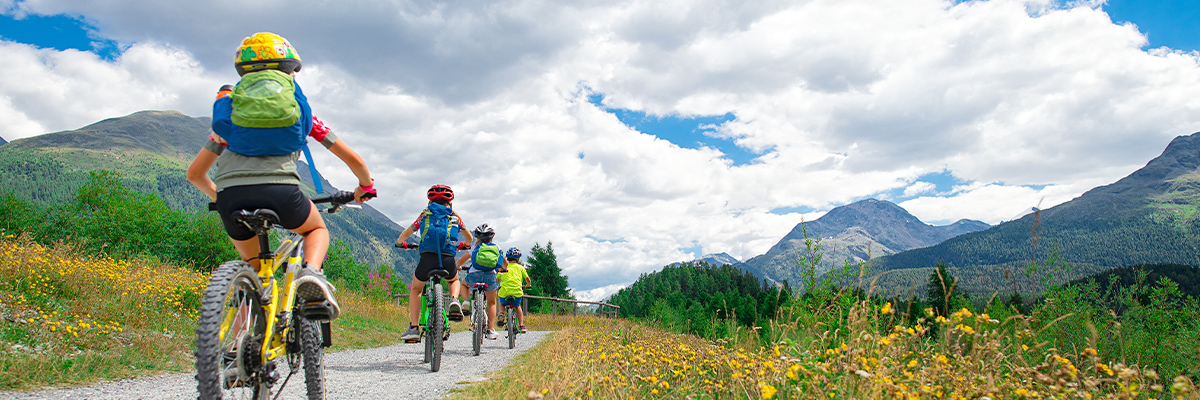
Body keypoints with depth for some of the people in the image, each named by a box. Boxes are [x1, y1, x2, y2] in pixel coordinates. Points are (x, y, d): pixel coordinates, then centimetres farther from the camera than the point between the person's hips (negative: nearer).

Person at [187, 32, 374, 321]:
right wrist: (365, 186, 47)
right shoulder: (299, 106, 25)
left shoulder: (230, 104, 30)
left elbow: (194, 173, 33)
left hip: (231, 196, 2)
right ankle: (311, 272, -3)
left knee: (252, 267, 29)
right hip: (280, 191, -2)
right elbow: (354, 160, 27)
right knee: (317, 228, 29)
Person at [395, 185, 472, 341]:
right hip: (448, 261, 1)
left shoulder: (425, 214, 19)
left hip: (427, 258, -1)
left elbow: (405, 234, 28)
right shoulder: (455, 216, 21)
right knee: (454, 280, 36)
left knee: (415, 289, 27)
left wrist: (399, 242, 50)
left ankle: (413, 328, 13)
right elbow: (469, 239, 34)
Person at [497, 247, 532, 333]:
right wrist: (528, 285, 41)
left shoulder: (503, 267, 15)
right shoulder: (520, 267, 13)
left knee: (502, 304, 34)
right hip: (517, 293, 0)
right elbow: (528, 280, 19)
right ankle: (521, 325, 20)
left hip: (503, 293, 0)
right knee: (518, 306, 31)